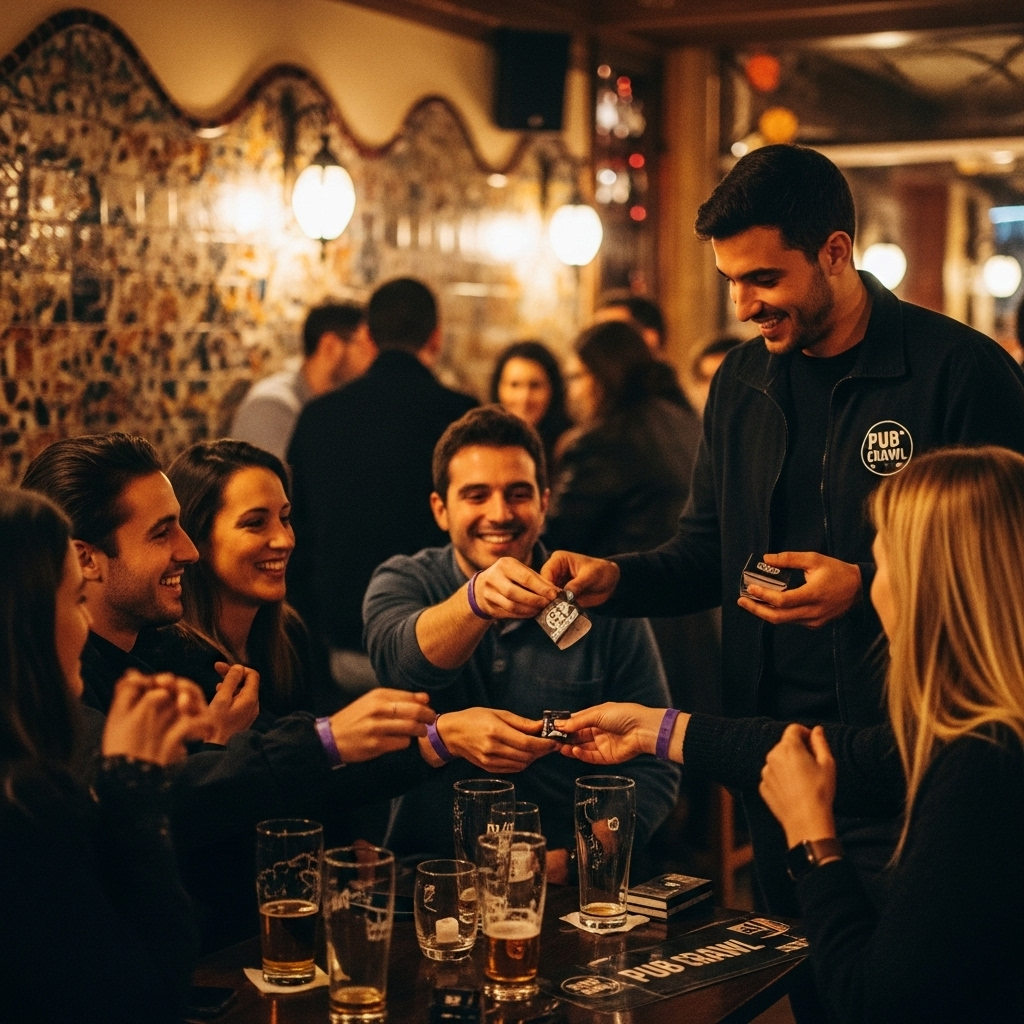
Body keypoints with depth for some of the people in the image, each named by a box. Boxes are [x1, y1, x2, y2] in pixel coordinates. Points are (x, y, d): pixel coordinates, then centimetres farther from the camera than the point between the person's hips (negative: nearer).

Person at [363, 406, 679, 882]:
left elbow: (652, 769, 1)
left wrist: (580, 856, -15)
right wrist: (477, 598, -39)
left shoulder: (600, 603, 2)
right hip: (433, 876, 0)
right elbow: (402, 660, -20)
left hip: (574, 881, 1)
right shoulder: (402, 582, 3)